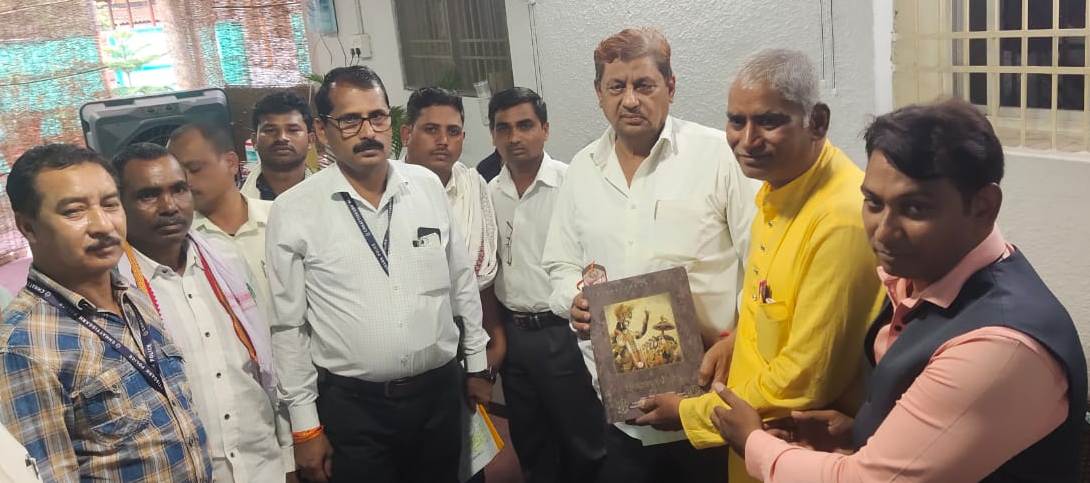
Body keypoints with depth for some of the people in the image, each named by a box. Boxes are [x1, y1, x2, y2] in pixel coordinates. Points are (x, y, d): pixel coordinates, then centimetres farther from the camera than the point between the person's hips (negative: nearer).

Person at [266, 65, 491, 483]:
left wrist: (477, 363, 13)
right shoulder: (292, 212, -8)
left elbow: (462, 281, 9)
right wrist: (305, 425, -1)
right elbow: (288, 326, -3)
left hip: (440, 390, 3)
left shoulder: (427, 185, 0)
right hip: (352, 405, -3)